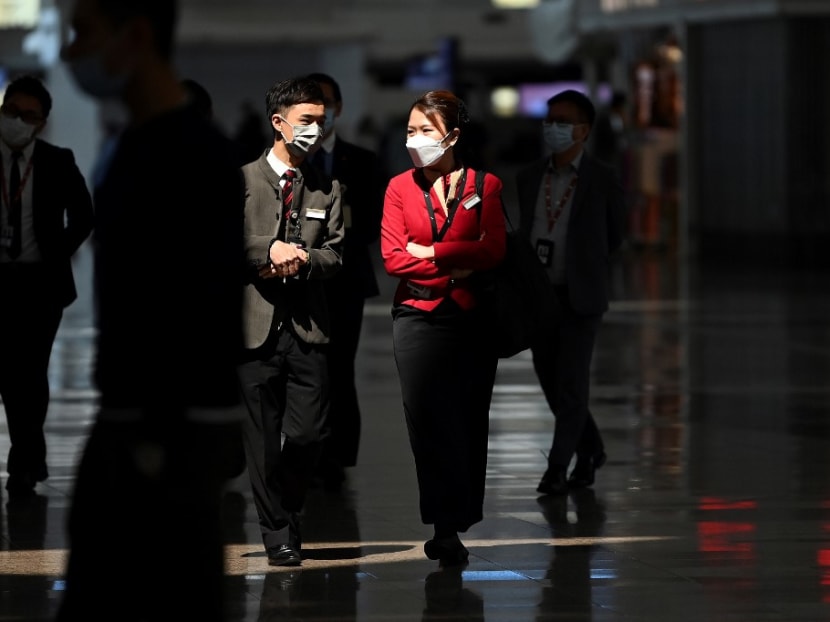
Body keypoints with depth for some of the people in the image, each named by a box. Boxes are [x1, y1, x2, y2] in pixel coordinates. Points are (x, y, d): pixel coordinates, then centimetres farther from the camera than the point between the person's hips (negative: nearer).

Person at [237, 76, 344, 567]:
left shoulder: (328, 190, 13)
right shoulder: (242, 179, 5)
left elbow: (335, 255, 7)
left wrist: (300, 261, -12)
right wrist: (269, 250, -14)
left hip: (308, 326, 2)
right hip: (257, 323, -2)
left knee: (306, 436, -6)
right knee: (264, 439, 1)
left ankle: (287, 511, 20)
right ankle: (278, 533, 11)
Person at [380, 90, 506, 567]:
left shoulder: (485, 185, 5)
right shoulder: (400, 187, 7)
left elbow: (493, 250, -8)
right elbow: (393, 258, -2)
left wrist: (428, 251, -9)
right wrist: (453, 266, -10)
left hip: (472, 316, 0)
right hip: (418, 316, 1)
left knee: (469, 419, 1)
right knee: (428, 420, -4)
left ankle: (456, 524, 11)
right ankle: (447, 528, 0)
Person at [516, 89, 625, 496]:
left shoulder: (602, 181, -6)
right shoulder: (529, 178, 5)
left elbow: (613, 238, 7)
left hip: (580, 298, -4)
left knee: (570, 385, -7)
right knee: (551, 383, 10)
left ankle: (558, 469, -3)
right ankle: (589, 450, 29)